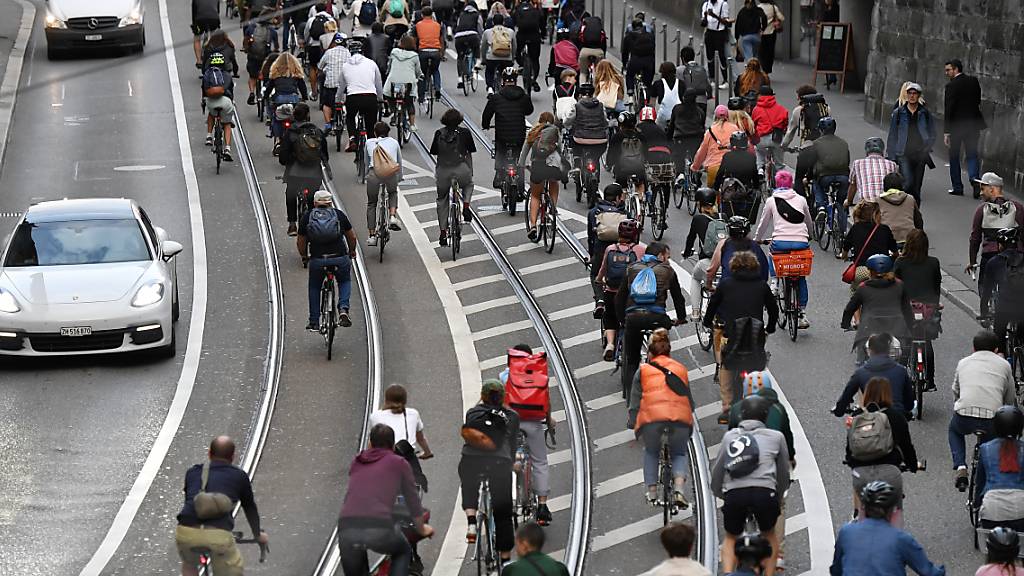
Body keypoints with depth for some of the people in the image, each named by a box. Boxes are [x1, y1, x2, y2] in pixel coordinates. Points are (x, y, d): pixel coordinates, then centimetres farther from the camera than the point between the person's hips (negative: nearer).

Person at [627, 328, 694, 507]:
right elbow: (689, 400, 30)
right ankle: (678, 490, -3)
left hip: (652, 414, -1)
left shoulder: (643, 370, 22)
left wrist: (631, 424, 18)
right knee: (679, 453, 21)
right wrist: (689, 415, 43)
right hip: (680, 415, 1)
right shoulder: (680, 368, 27)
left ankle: (652, 492, 16)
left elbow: (635, 400, 15)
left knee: (651, 452, 25)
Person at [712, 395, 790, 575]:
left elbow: (717, 471, 22)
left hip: (733, 493, 1)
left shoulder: (730, 436, 22)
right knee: (769, 535, 27)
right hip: (765, 492, -1)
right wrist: (779, 498, 40)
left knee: (730, 537, 25)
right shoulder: (776, 436, 19)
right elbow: (784, 474, 25)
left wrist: (718, 493, 38)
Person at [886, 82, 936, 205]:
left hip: (920, 155, 2)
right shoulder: (898, 113, 4)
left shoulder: (925, 114, 6)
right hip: (903, 155, -2)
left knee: (916, 189, 5)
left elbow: (932, 135, 12)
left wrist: (926, 148, -4)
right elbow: (892, 137, 6)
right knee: (909, 183, -21)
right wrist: (891, 157, 1)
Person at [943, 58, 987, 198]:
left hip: (956, 125, -5)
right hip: (973, 124, 5)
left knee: (954, 156, 9)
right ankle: (975, 179, -11)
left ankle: (957, 187, 12)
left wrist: (946, 131, -13)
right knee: (972, 155, 10)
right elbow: (978, 101, 9)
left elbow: (948, 109, -14)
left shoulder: (951, 86, -13)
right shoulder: (974, 81, 4)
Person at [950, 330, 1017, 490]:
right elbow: (1011, 400, 21)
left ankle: (959, 466, 14)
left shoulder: (963, 363, 22)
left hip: (963, 418, 1)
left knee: (954, 429, 35)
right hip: (992, 420, -1)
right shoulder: (1004, 364, 18)